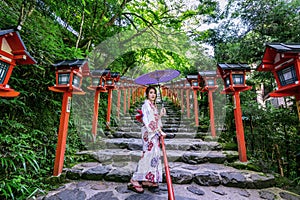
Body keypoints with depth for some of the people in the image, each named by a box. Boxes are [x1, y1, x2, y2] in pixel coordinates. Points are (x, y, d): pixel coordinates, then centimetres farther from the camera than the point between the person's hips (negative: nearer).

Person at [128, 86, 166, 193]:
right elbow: (150, 121, -16)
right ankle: (134, 181, -5)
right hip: (149, 133, -9)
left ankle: (147, 180, 18)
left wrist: (161, 115, 6)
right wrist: (160, 131, -16)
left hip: (154, 133, 9)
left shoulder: (154, 105, 19)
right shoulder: (146, 104, -8)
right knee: (148, 155, -11)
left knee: (154, 155, 9)